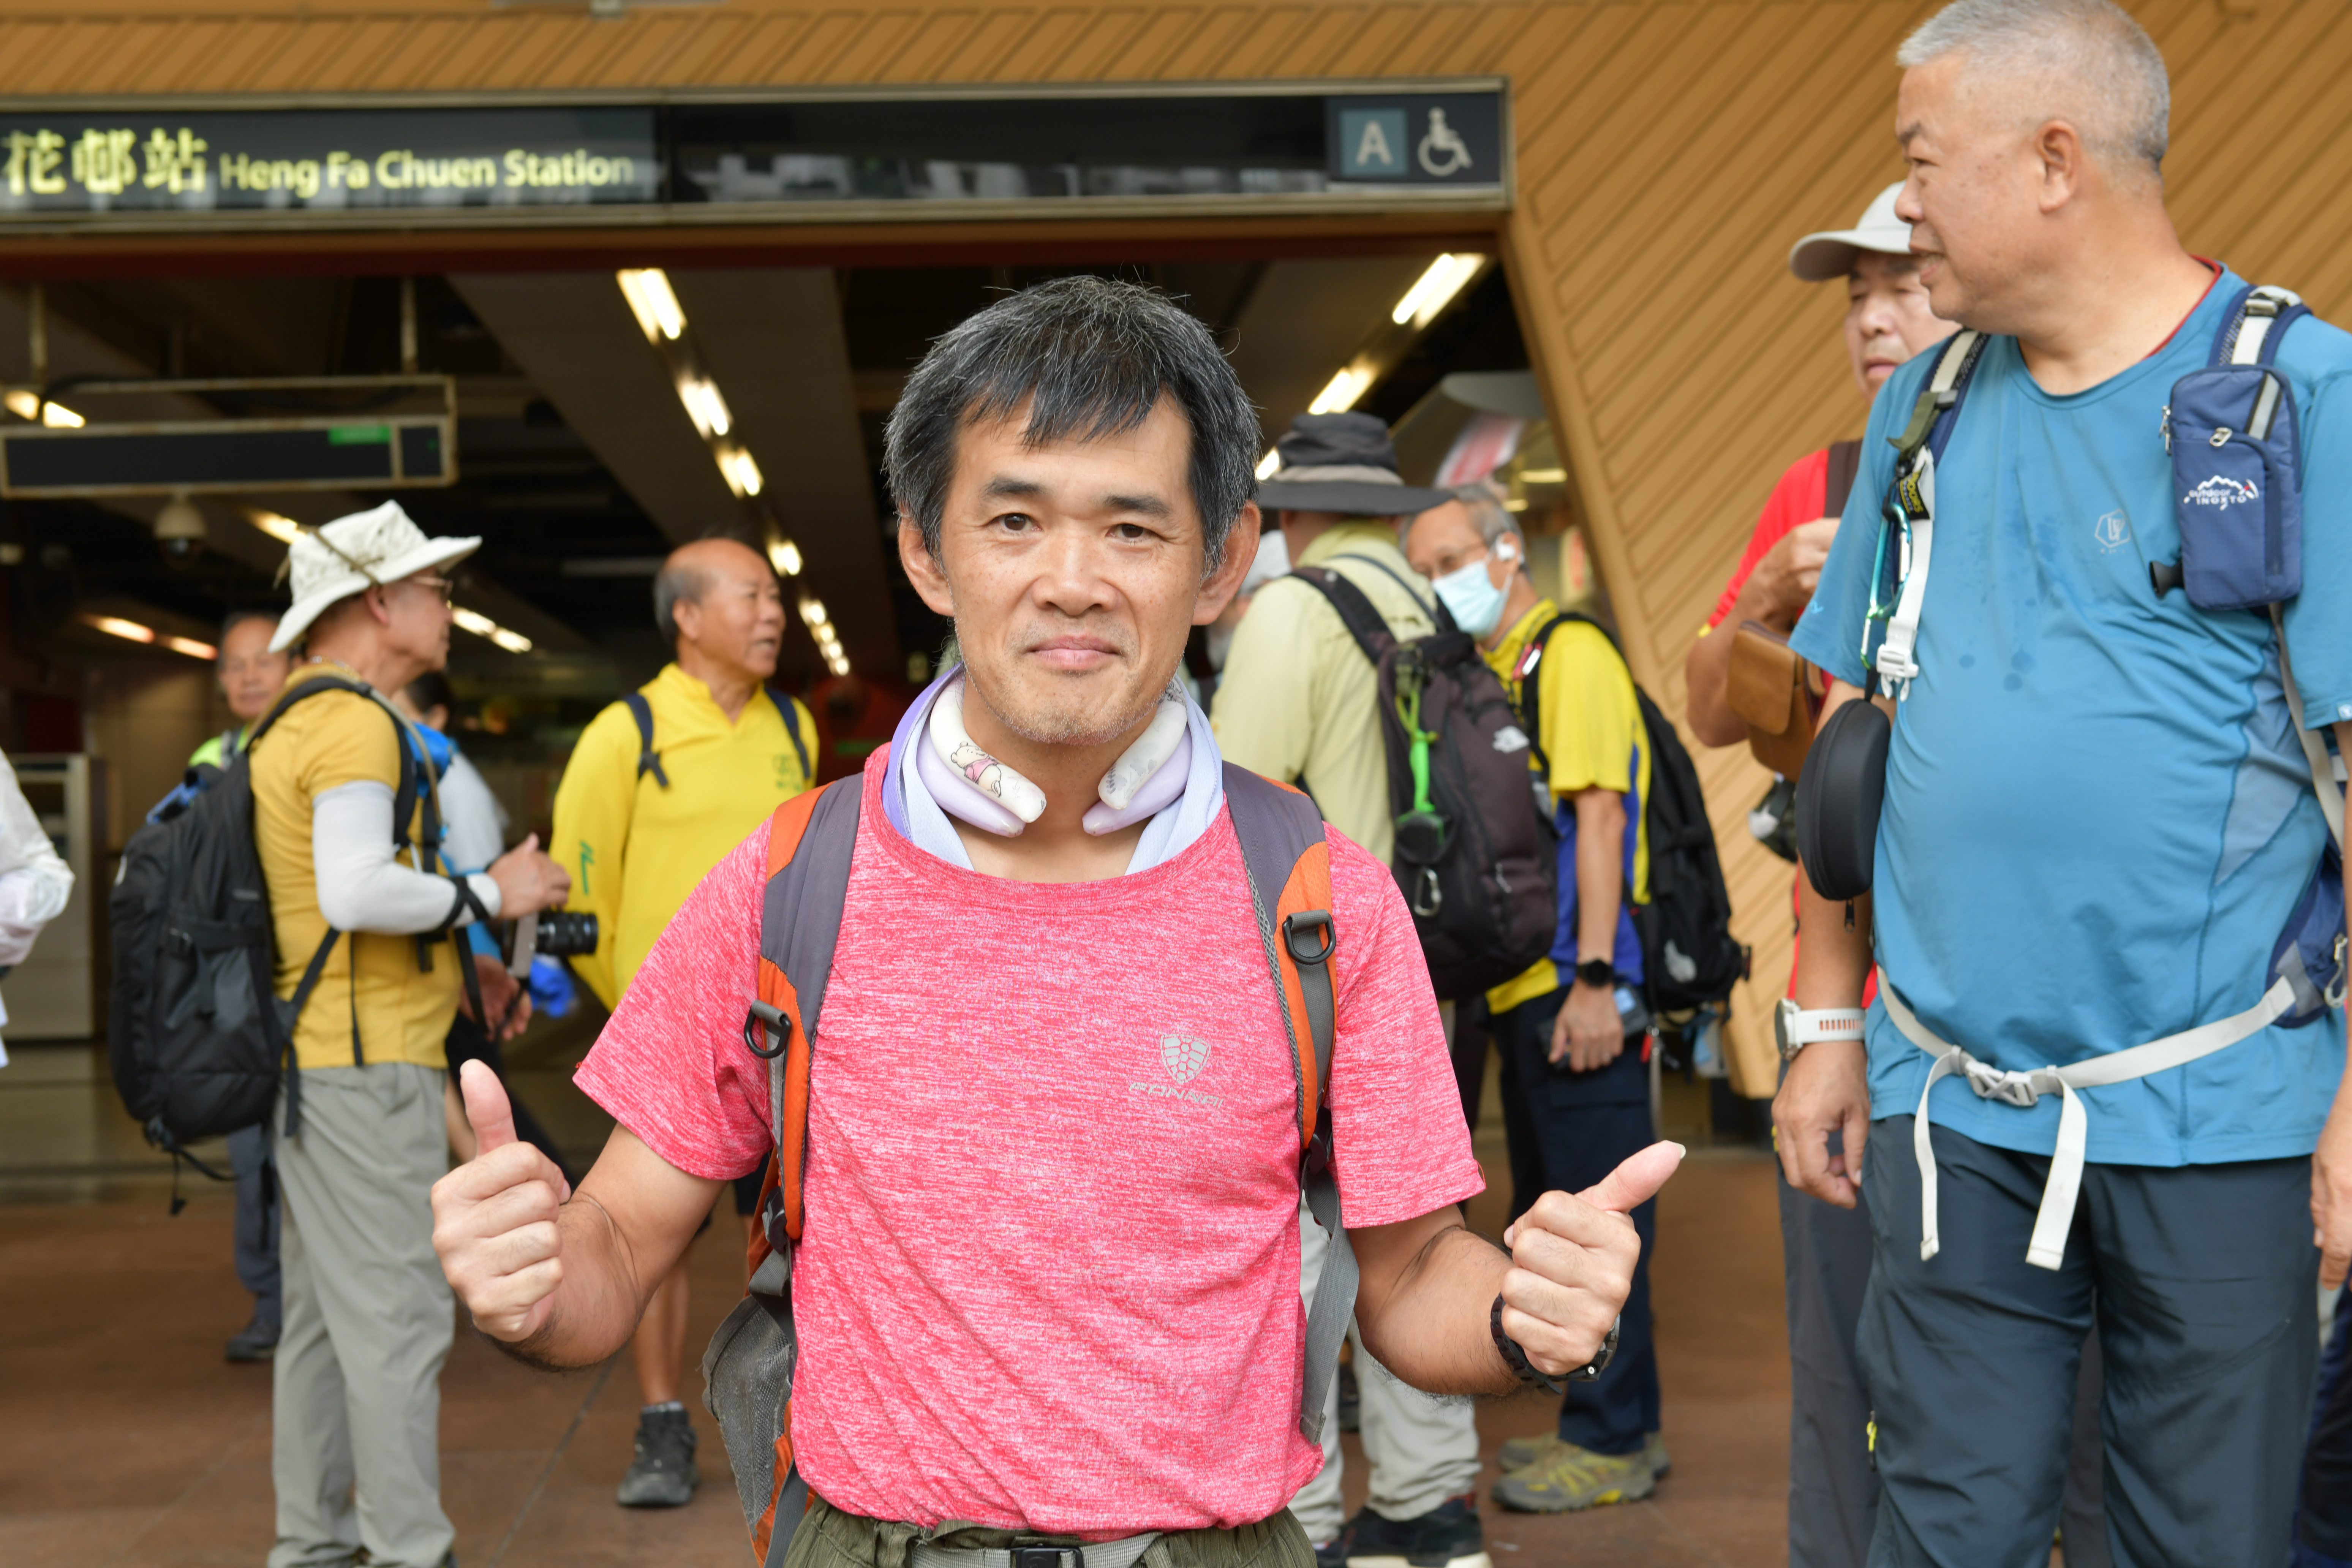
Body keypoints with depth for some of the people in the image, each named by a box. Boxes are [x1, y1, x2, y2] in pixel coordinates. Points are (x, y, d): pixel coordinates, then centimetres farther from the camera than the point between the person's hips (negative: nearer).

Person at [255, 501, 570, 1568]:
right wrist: (487, 896, -13)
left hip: (311, 1062, 10)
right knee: (397, 1316, -6)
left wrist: (449, 973, 19)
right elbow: (356, 889, -26)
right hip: (367, 1066, -10)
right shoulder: (354, 724, -14)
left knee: (325, 1314, 14)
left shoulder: (295, 724, 18)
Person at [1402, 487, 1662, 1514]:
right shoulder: (1486, 676, 18)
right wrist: (1481, 983, 14)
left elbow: (1598, 818, -16)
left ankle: (1611, 1443, 5)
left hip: (1576, 993, -9)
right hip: (1520, 992, 10)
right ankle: (1613, 1424, 24)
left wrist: (1595, 978, -21)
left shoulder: (1569, 654, -8)